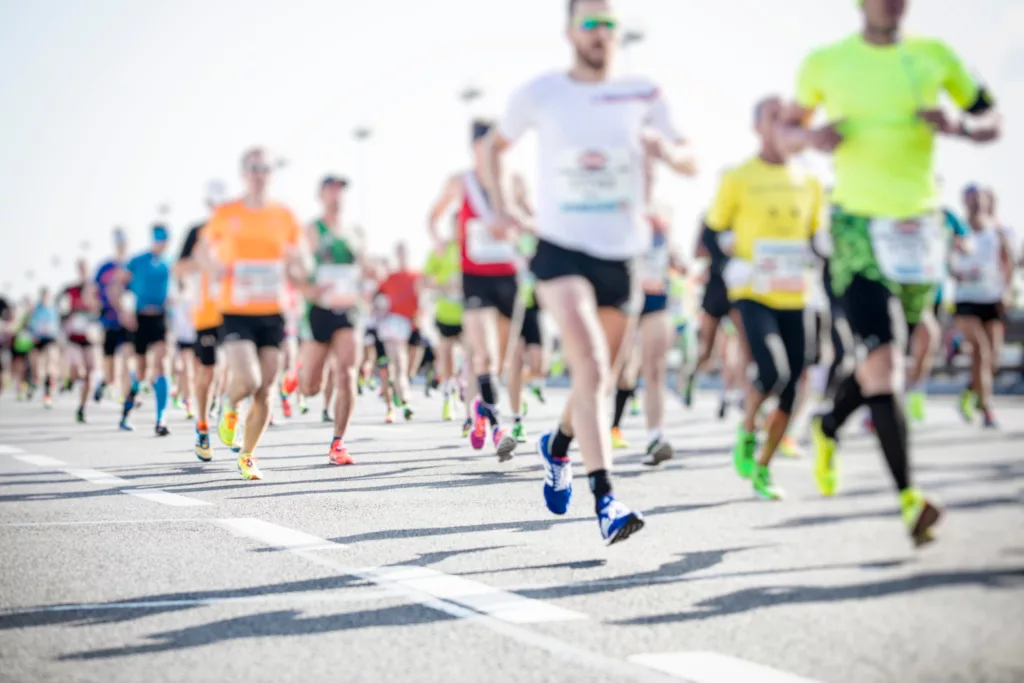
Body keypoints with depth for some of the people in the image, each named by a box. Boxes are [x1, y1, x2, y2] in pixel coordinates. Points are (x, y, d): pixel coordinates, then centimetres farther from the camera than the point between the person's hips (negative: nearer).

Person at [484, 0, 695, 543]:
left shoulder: (642, 95, 6)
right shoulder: (540, 94, 0)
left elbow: (688, 164, 9)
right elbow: (494, 145, 16)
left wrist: (664, 146, -13)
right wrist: (497, 208, 3)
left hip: (620, 255, 4)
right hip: (562, 249, -4)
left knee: (601, 377, 15)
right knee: (590, 368, -21)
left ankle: (557, 446, 47)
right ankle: (605, 502, -24)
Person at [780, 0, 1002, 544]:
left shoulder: (933, 56, 6)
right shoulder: (825, 63, 2)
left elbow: (990, 122, 11)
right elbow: (788, 130, 14)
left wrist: (958, 126, -12)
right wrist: (811, 137, -10)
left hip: (919, 224, 4)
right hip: (857, 223, -3)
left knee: (884, 356, 13)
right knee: (883, 355, -16)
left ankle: (828, 428, 42)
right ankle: (908, 497, -18)